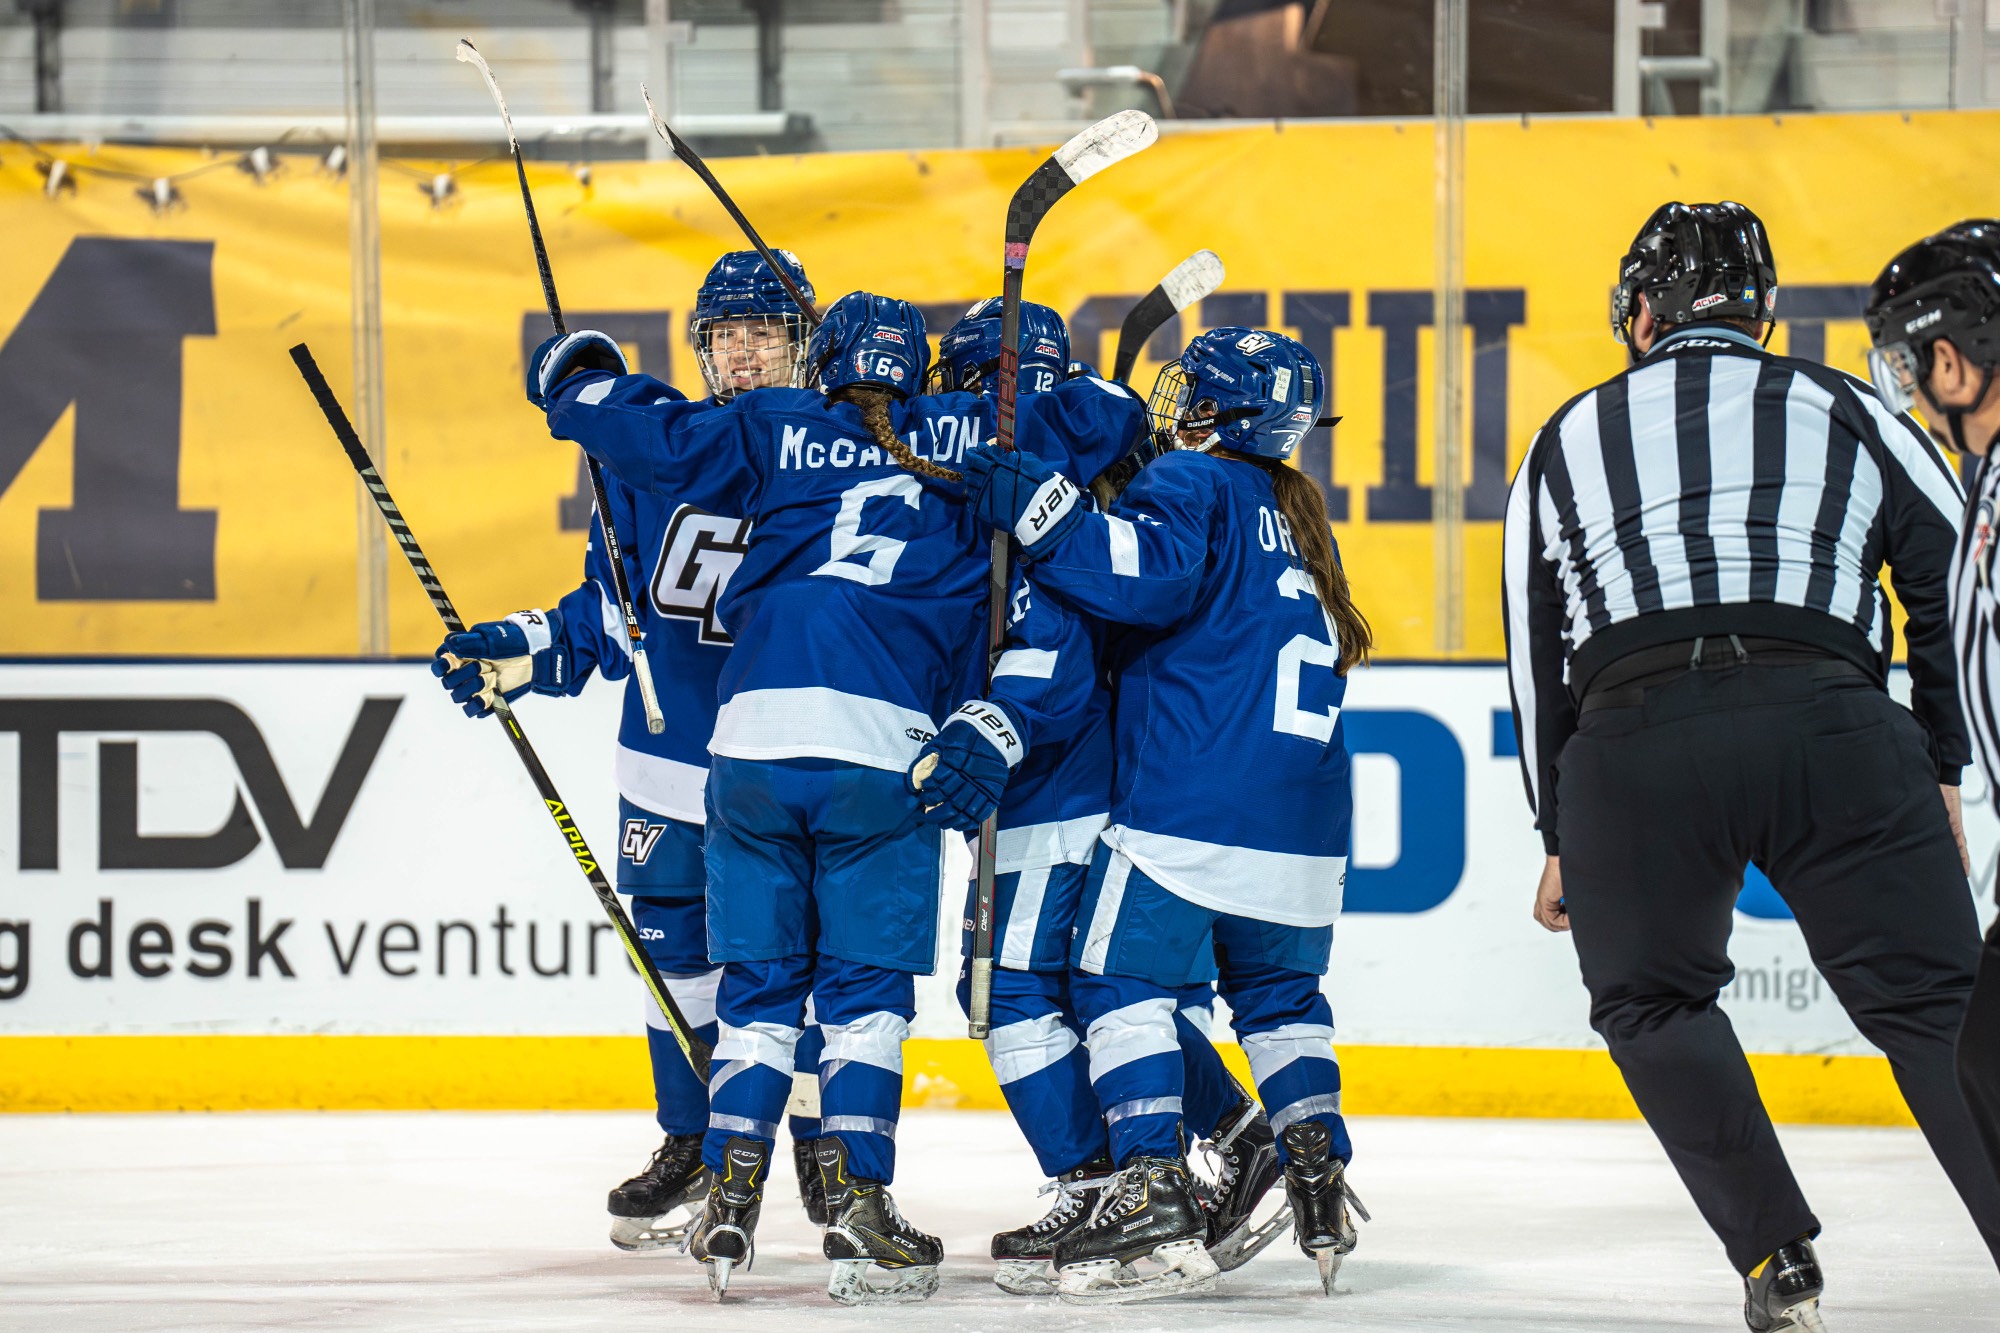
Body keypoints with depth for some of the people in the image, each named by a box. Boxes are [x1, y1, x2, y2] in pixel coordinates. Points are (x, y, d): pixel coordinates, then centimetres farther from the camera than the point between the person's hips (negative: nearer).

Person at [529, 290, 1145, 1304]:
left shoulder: (777, 432, 16)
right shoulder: (971, 436, 14)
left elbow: (653, 435, 12)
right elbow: (1107, 417, 15)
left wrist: (574, 381, 30)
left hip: (752, 729, 2)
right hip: (882, 745, -2)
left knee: (757, 979, 11)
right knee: (864, 987, 4)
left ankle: (730, 1199, 6)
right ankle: (856, 1207, -5)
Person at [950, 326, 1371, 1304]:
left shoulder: (1192, 482, -2)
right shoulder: (1298, 518, 23)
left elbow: (1146, 573, -21)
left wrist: (1034, 505, -21)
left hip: (1185, 802, -8)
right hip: (1302, 828, 8)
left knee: (1121, 977, -4)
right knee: (1279, 993, 21)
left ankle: (1156, 1198, -16)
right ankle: (1319, 1182, 9)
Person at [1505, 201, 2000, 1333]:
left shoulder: (1567, 444, 26)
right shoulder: (1847, 412, 22)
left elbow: (1537, 658, 28)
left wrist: (1563, 844, 36)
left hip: (1629, 736, 1)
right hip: (1829, 719, -1)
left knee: (1653, 999, 20)